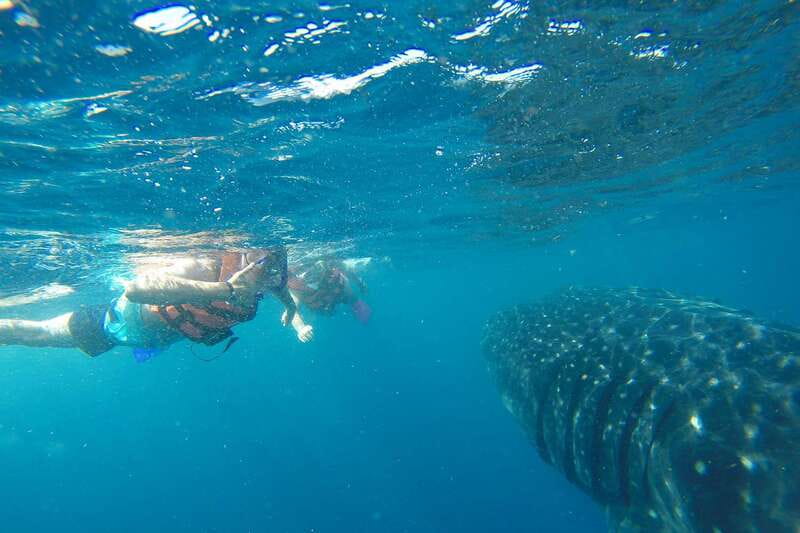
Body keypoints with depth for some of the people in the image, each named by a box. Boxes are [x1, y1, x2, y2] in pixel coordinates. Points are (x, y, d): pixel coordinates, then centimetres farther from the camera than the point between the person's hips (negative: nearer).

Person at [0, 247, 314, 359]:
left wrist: (299, 324, -19)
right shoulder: (208, 268, -46)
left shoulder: (268, 283, -25)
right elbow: (137, 288, -62)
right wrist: (225, 289, -66)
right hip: (127, 317, -5)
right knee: (37, 334, 20)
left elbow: (287, 298, 0)